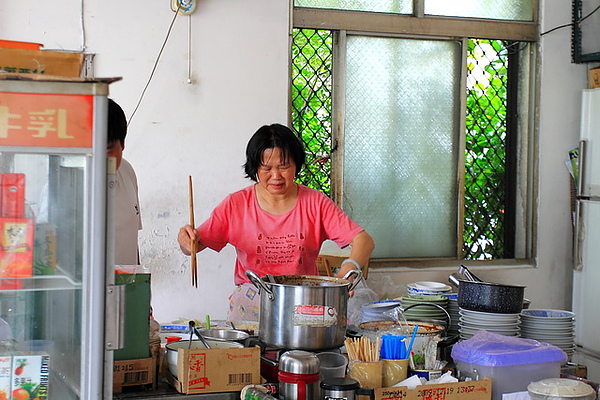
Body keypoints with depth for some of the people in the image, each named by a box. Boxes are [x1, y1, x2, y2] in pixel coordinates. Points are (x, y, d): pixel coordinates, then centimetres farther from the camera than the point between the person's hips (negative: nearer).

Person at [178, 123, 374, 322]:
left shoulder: (315, 203, 3)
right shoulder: (236, 204, 4)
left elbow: (364, 240, -3)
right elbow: (195, 246, 4)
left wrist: (350, 267, -24)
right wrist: (187, 240, -20)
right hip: (250, 305, 0)